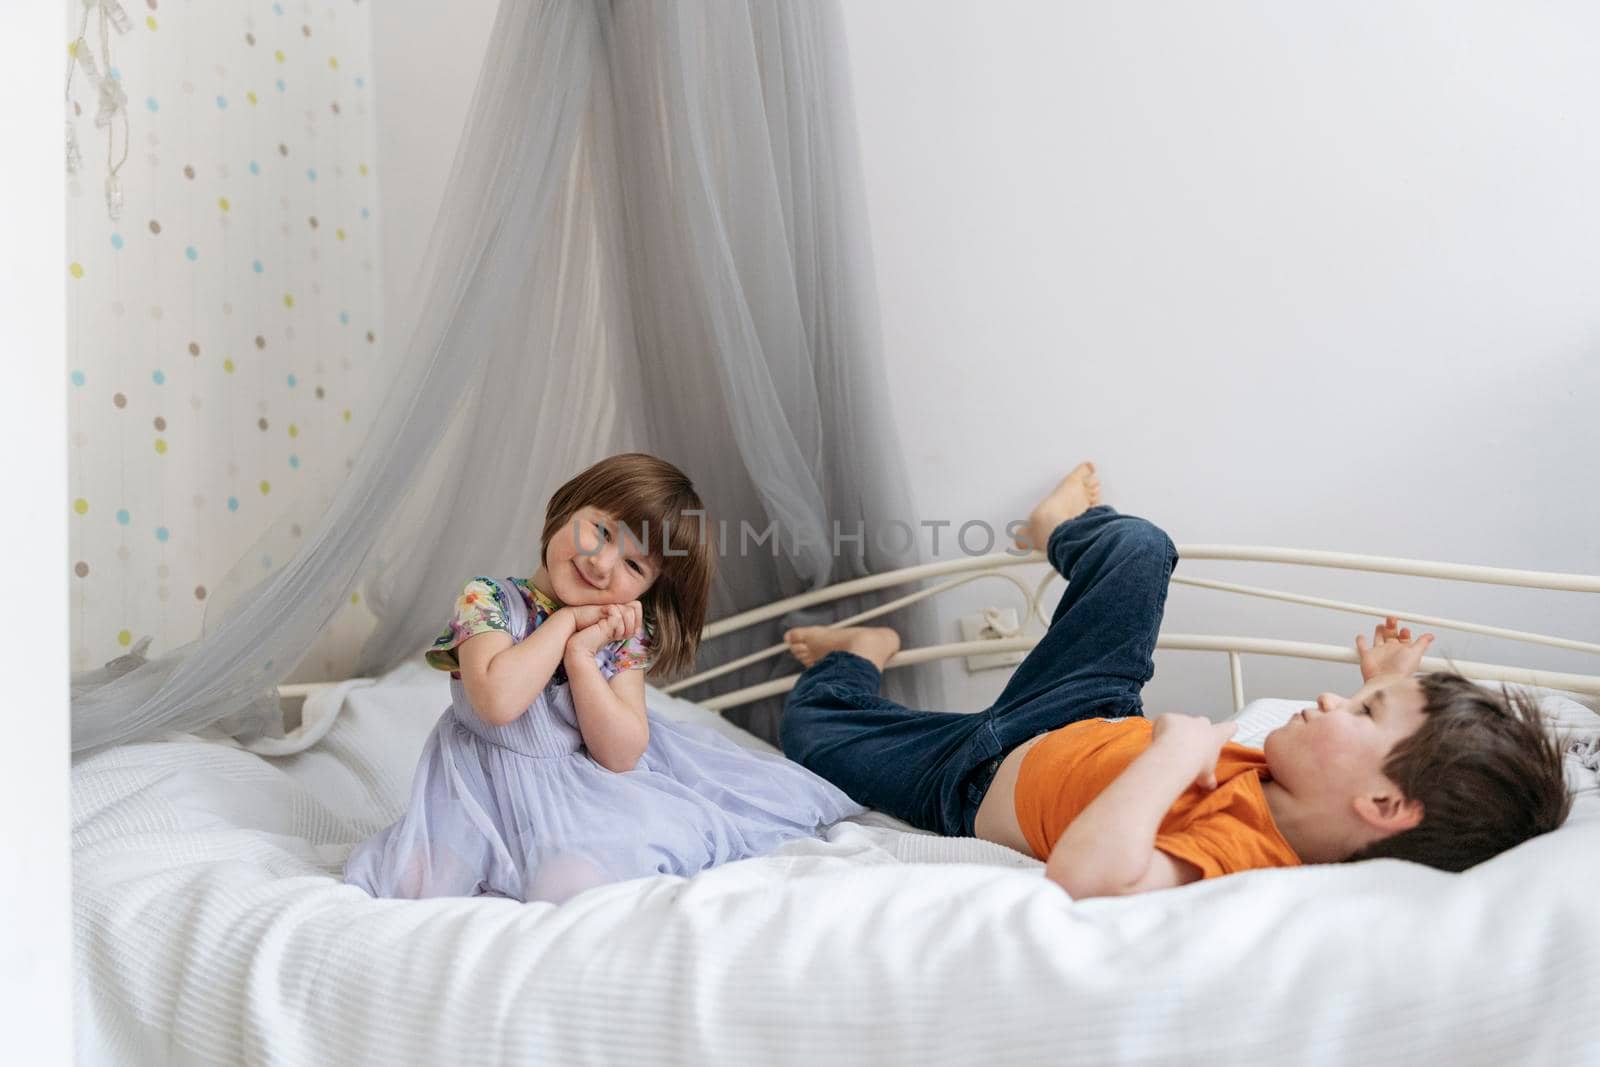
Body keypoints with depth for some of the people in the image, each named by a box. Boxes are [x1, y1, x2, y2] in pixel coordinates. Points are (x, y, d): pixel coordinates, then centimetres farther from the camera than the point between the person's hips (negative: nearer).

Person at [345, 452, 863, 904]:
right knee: (416, 877, -22)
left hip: (587, 783, 1)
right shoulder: (487, 598, -10)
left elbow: (621, 755, -13)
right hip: (491, 781, 0)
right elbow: (498, 701, -28)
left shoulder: (622, 634, -3)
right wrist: (565, 623, -19)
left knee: (573, 881, -28)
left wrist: (581, 655, -21)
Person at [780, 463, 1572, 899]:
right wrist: (1388, 692, -8)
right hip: (1092, 731, 6)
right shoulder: (1308, 815, -22)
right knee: (1137, 551, 5)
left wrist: (1179, 747, -52)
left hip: (980, 779, -6)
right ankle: (1064, 530, 45)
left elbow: (1088, 874, -64)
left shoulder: (1239, 852, -44)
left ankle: (859, 654, 44)